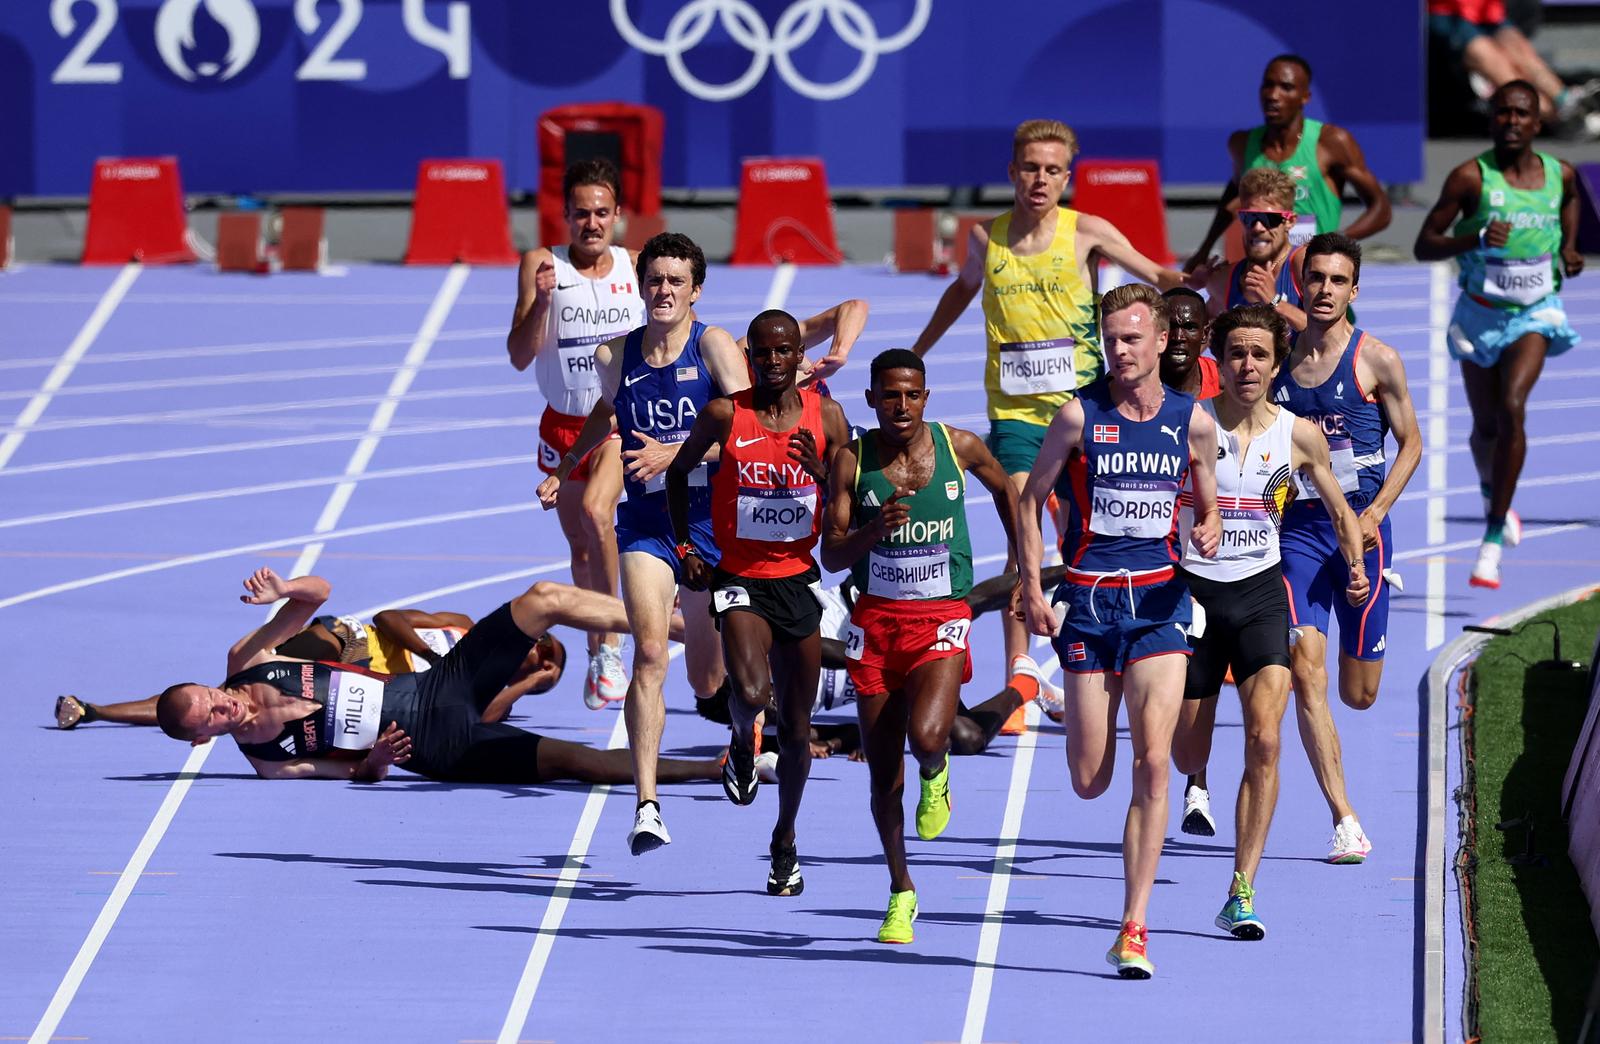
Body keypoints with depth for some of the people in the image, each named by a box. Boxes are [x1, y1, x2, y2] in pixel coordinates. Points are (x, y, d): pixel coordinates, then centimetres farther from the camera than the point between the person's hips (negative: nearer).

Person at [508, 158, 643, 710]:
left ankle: (611, 642, -19)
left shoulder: (635, 267, -3)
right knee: (580, 550, 14)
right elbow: (520, 356, -13)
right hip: (564, 422, 2)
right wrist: (540, 300, -28)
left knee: (596, 510, -28)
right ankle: (595, 655, 33)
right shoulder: (542, 265, -8)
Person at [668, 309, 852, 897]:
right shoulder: (725, 416, -6)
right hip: (739, 579, -2)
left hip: (799, 579, 2)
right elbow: (679, 472, 10)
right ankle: (742, 744, 10)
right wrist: (684, 548, 3)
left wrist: (822, 473, -19)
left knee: (797, 728, 9)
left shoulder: (826, 417, -1)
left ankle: (786, 842, 29)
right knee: (751, 694, -27)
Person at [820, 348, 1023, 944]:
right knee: (884, 775, 5)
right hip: (875, 620, 1)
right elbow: (832, 555, -5)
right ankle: (901, 892, 23)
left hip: (942, 619, -1)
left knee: (926, 735, -28)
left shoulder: (959, 447, -3)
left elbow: (1006, 489, 17)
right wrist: (874, 529, -25)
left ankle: (936, 774, 10)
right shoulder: (853, 460, -4)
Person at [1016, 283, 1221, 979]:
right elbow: (1030, 499, 5)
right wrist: (1033, 590, -4)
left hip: (1159, 601, 0)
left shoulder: (1193, 422, 2)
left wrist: (1208, 535, -10)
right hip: (1088, 601, 0)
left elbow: (1208, 508, 14)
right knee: (1089, 783, 1)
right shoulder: (1079, 416, -3)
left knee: (1152, 763, -13)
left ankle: (1133, 930, -9)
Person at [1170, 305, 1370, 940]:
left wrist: (1356, 567, -5)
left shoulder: (1299, 435, -2)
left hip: (1261, 595, 0)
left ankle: (1242, 895, -15)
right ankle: (1197, 785, 54)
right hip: (1193, 594, 0)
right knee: (1185, 746, 13)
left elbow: (1340, 512, 12)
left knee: (1264, 740, -18)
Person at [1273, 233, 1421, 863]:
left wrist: (1376, 512, -11)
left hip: (1359, 529, -1)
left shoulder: (1376, 360, -3)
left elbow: (1411, 442, 1)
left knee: (1358, 693, 5)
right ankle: (1344, 822, -13)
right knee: (1305, 671, -15)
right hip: (1296, 528, 1)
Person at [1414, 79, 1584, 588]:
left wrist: (1569, 249, 6)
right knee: (1486, 426, 11)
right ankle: (1491, 491, 48)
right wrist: (1475, 239, -31)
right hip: (1480, 313, 0)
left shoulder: (1560, 174, -4)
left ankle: (1493, 540, -17)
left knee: (1512, 407, -21)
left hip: (1534, 314, 0)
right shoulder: (1471, 177, -14)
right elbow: (1424, 245, -14)